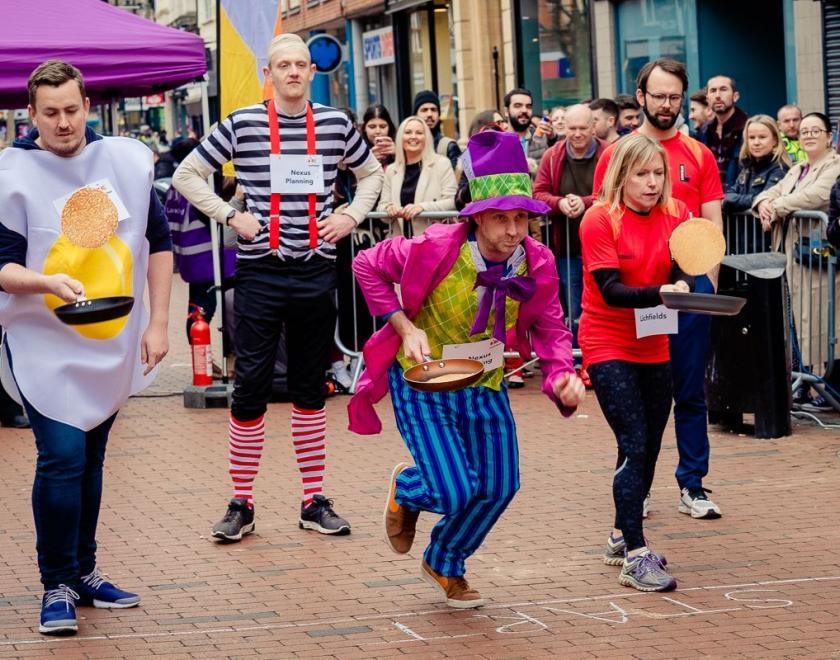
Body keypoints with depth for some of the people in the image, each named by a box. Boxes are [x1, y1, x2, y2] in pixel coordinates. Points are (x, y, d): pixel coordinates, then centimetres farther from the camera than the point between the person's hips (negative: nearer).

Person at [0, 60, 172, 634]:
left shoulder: (127, 160, 2)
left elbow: (159, 241, 9)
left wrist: (158, 324, 4)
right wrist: (46, 282, -31)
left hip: (114, 344, 4)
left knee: (91, 459, 12)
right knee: (62, 457, -13)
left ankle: (84, 572, 27)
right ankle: (57, 587, 0)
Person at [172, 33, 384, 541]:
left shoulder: (336, 124, 5)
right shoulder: (242, 124, -3)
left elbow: (371, 172, 21)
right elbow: (187, 175, 3)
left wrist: (353, 215, 5)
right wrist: (230, 216, -6)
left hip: (316, 272, 3)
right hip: (260, 273, -2)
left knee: (311, 388, 9)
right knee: (251, 388, -3)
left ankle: (315, 501, 16)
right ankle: (242, 504, 5)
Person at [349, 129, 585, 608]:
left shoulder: (537, 264, -15)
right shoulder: (436, 249, -27)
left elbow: (550, 328, -2)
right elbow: (368, 266, -12)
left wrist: (563, 375, -22)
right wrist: (405, 326, -20)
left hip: (485, 385, 5)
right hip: (423, 382, -5)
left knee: (499, 486, 8)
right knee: (455, 491, -13)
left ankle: (445, 565, 38)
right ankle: (406, 489, 27)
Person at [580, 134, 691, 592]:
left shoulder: (673, 217, 2)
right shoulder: (600, 220, -14)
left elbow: (680, 271, -7)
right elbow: (611, 290, -21)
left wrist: (681, 286, -31)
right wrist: (659, 293, -36)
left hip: (654, 346, 6)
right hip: (608, 345, -6)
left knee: (649, 449, 14)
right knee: (634, 446, -15)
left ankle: (622, 538, 31)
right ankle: (635, 558, -14)